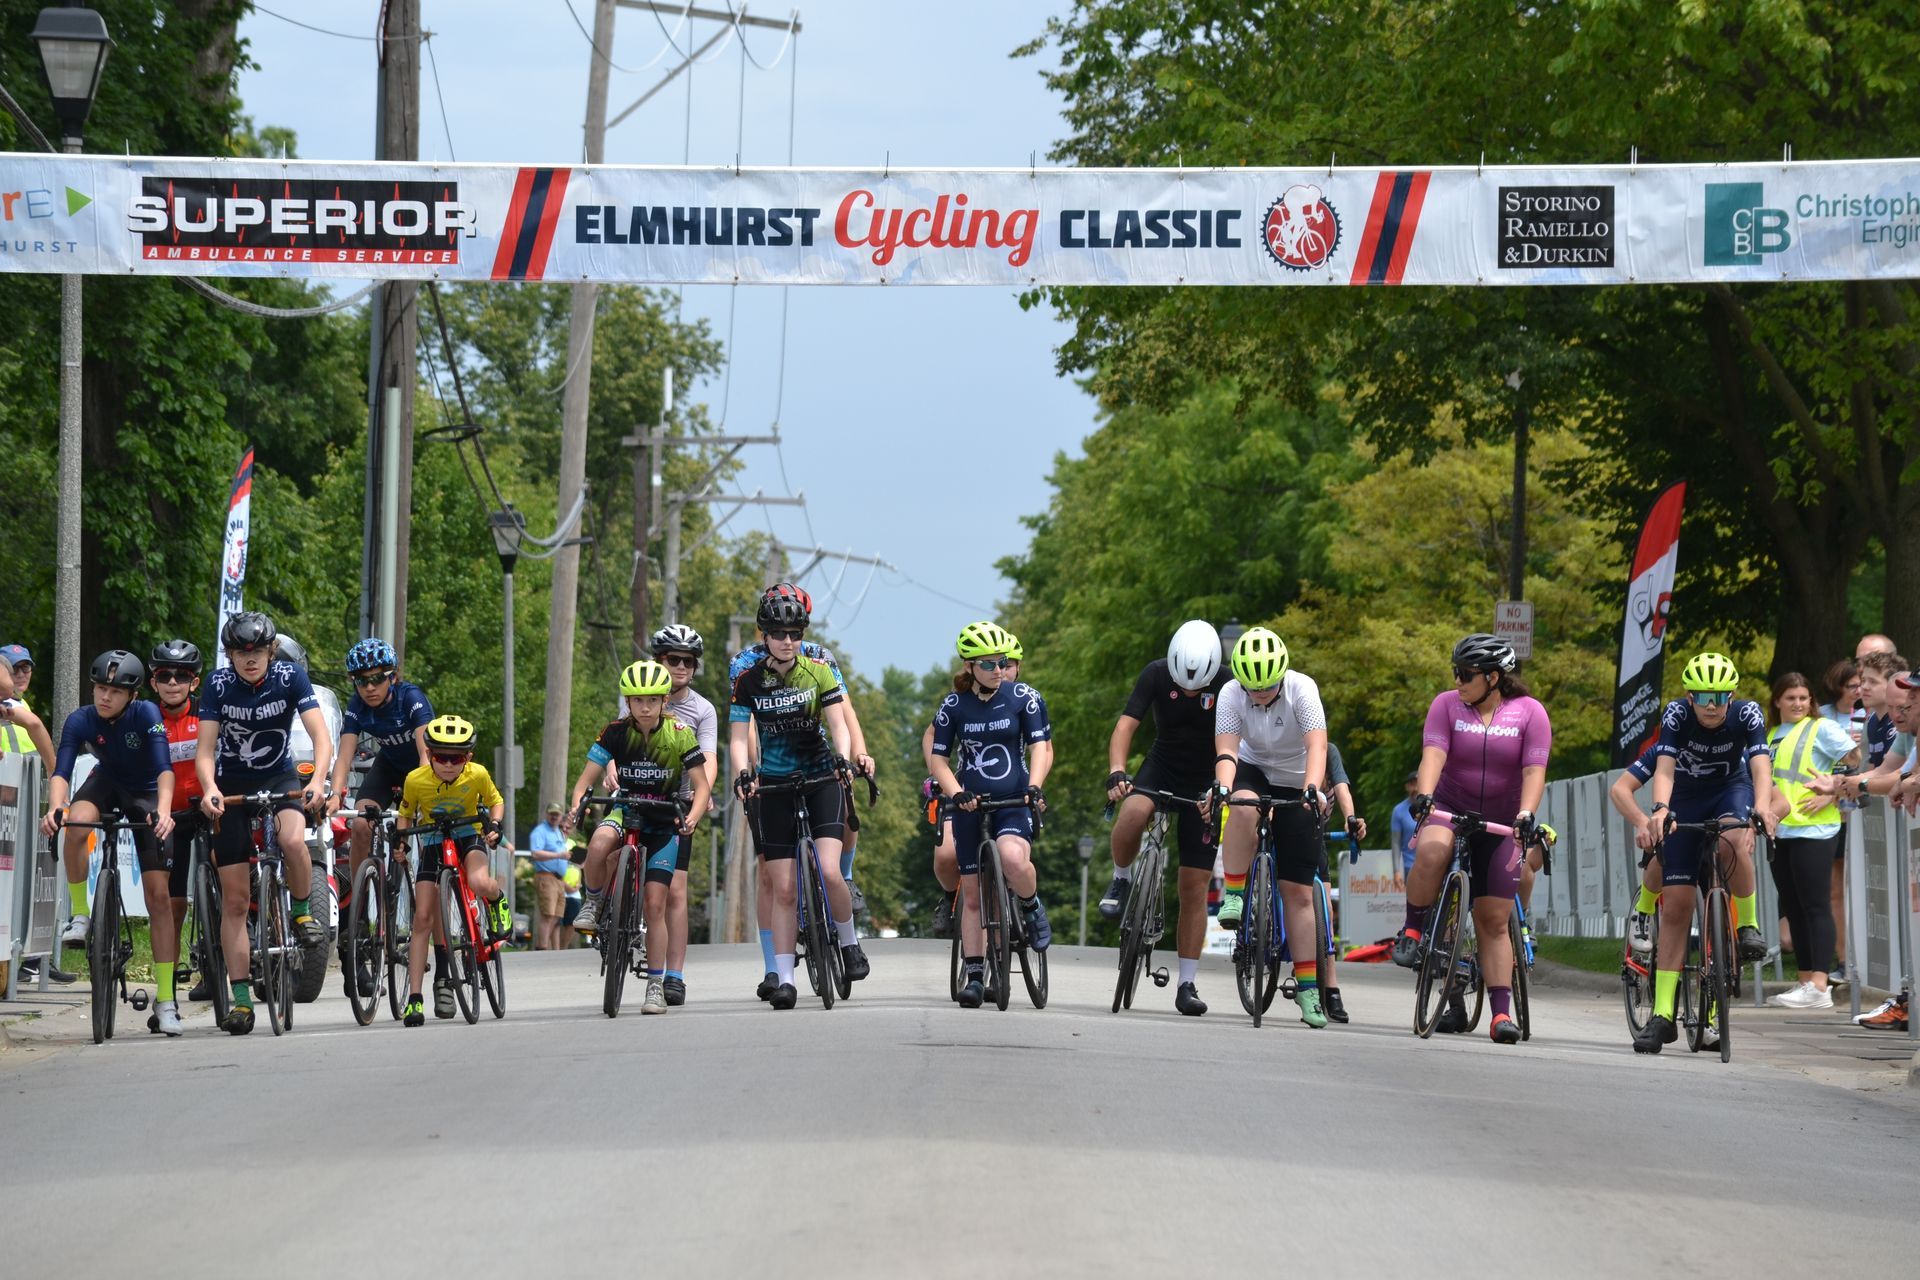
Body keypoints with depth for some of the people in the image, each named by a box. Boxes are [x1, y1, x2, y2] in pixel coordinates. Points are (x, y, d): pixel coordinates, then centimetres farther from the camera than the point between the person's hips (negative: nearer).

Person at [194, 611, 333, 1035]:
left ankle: (302, 913, -8)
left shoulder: (290, 678, -15)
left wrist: (318, 781, -40)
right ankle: (241, 998, -1)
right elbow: (205, 750, -17)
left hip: (279, 777, -1)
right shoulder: (219, 685, -14)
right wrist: (210, 789, -37)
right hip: (232, 785, 1)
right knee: (235, 899, -4)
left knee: (293, 839, -36)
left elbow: (321, 737, -22)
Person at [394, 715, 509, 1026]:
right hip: (432, 844, 1)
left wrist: (494, 824, -19)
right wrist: (400, 840, -19)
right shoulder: (415, 780, -19)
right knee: (424, 916, -10)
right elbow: (405, 816, -1)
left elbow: (496, 802, 0)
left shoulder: (477, 775, -20)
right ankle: (415, 998, -7)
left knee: (479, 884, -35)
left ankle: (498, 898, 5)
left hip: (468, 837, -1)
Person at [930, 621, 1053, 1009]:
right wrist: (956, 793, -15)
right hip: (971, 804, 2)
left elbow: (1041, 747, -4)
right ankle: (973, 975, 11)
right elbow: (939, 758, 3)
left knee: (1013, 859, -33)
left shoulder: (1024, 698, -2)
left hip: (1014, 802, -2)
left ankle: (1032, 908, -2)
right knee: (973, 893, 3)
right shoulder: (953, 706, 1)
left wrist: (1035, 787, -21)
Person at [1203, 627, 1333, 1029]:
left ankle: (1307, 987, 2)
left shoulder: (1301, 689, -25)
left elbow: (1317, 745, -35)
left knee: (1298, 891, -4)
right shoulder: (1231, 694, -20)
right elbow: (1226, 750, -28)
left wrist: (1312, 789, -51)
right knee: (1244, 807, -39)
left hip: (1297, 785, -1)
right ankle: (1233, 895, -22)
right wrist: (1221, 787, -48)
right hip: (1253, 771, 1)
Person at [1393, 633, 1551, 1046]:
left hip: (1500, 823, 0)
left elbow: (1534, 771, -14)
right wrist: (1424, 795, -34)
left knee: (1494, 921, -2)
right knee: (1431, 851, -36)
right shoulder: (1447, 705, -4)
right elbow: (1434, 754, -17)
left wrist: (1526, 816, -29)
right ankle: (1412, 932, -17)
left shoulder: (1530, 713, -6)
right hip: (1449, 810, 0)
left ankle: (1501, 1013, -1)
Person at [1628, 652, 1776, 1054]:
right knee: (1675, 905, -6)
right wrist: (1659, 810, -55)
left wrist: (1762, 806, -55)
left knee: (1734, 841, -38)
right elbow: (1665, 768, -35)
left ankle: (1748, 924, -14)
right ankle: (1662, 1014, -4)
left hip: (1731, 790, 0)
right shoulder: (1676, 714, -24)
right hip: (1686, 799, 1)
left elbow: (1761, 765, -36)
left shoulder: (1747, 714, -23)